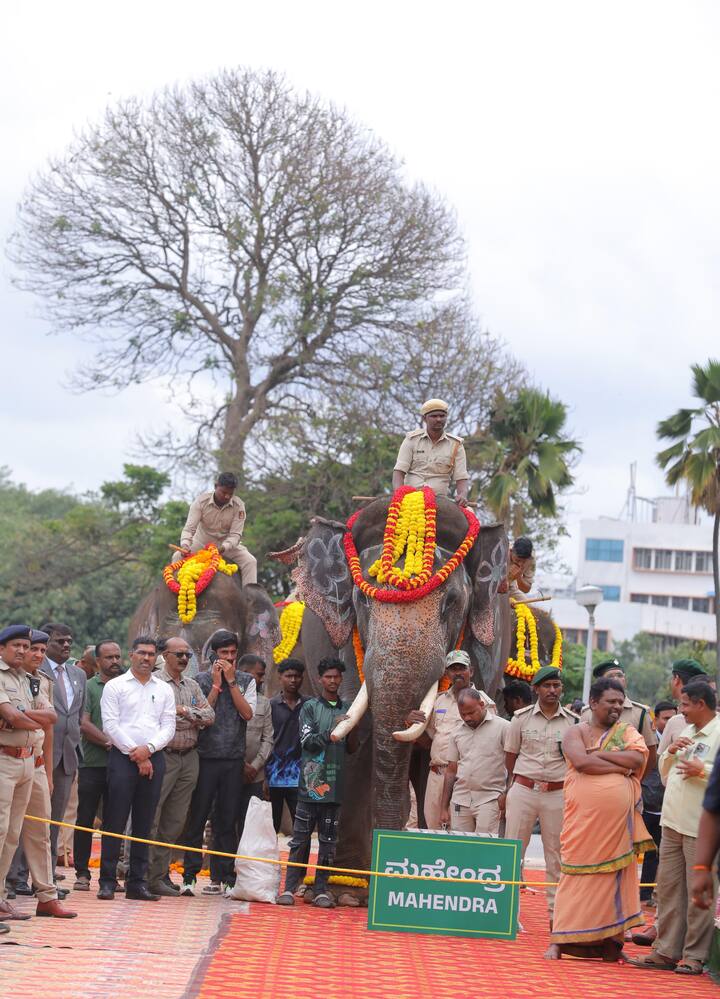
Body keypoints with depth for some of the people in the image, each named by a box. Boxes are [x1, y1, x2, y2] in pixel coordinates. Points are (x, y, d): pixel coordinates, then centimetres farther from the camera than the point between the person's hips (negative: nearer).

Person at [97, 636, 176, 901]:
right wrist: (136, 755, -9)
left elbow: (168, 727, 8)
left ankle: (137, 882, 7)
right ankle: (107, 881, -3)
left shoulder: (164, 690, 14)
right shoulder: (115, 686, 4)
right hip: (122, 758, -3)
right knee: (115, 821, -6)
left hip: (153, 759, 3)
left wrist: (148, 748, -10)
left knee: (144, 824, 4)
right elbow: (110, 725, -5)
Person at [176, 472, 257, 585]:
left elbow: (235, 534, -20)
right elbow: (189, 528, -24)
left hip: (227, 544, 0)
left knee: (250, 562, -24)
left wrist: (223, 548, -41)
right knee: (177, 556, -22)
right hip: (202, 542, 0)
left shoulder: (238, 506, -18)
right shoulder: (201, 501, -19)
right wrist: (185, 545, -46)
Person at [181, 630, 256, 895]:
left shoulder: (246, 681, 10)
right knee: (197, 818, -3)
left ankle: (220, 877, 11)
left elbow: (247, 713, -4)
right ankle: (189, 876, -1)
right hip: (206, 757, -2)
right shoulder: (201, 680, 3)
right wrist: (216, 684, -8)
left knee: (226, 821, 5)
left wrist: (231, 682, -6)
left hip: (234, 759, 2)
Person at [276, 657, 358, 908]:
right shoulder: (310, 707, 5)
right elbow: (307, 741, -6)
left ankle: (321, 890, 8)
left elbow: (352, 749, 13)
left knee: (328, 840, 4)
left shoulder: (347, 709, 14)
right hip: (310, 782, -3)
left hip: (335, 784, 3)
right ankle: (290, 888, 1)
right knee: (301, 837, -2)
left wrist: (353, 728, -5)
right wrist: (332, 731, -18)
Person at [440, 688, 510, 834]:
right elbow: (451, 770, 16)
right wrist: (444, 808, 11)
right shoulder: (457, 732, 13)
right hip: (460, 799, 5)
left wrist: (506, 796, -11)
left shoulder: (503, 727, -2)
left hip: (489, 799, -4)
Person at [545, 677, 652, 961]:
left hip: (619, 821, 3)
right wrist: (619, 766, -10)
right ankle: (560, 940, 0)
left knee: (616, 877, 3)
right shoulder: (576, 732, 5)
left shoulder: (627, 732, 13)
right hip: (584, 818, -3)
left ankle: (611, 941, 9)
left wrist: (599, 753, -7)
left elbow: (638, 759, -7)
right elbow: (582, 762, -15)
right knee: (577, 874, -3)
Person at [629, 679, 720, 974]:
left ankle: (694, 956, 3)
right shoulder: (686, 732, 18)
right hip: (673, 822, 8)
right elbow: (664, 773, 24)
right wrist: (670, 753, 7)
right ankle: (666, 951, 15)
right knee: (668, 888, 10)